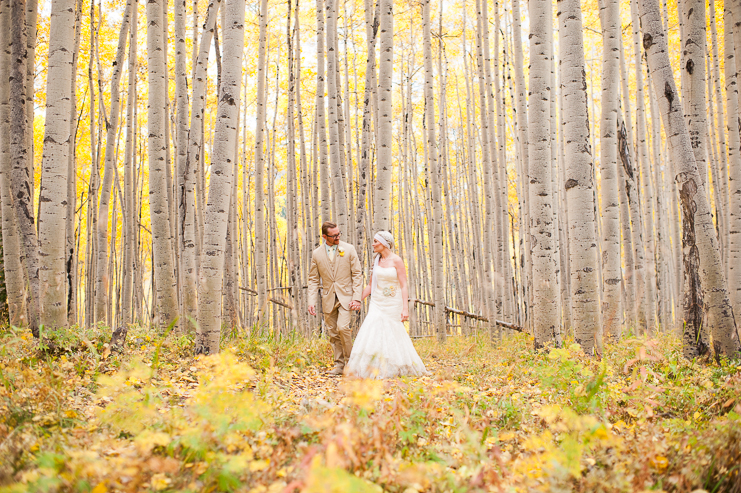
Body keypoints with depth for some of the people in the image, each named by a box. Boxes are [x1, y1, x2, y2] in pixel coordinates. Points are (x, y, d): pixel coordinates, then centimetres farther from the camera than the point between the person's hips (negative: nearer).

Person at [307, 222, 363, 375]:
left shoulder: (349, 249, -3)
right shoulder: (317, 254, 2)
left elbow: (357, 275, -2)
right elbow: (314, 280, 7)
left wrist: (357, 298, -10)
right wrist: (312, 301, -3)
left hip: (345, 296, -3)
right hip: (328, 299, 3)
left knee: (343, 327, -18)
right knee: (333, 333, 6)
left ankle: (350, 360, 1)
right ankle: (339, 365, 17)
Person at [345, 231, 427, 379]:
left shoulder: (396, 260, -9)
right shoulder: (376, 261, 8)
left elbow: (403, 286, -12)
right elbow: (370, 285, 14)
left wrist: (405, 308, -20)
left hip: (393, 304, -5)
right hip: (377, 304, 5)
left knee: (393, 336, 3)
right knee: (372, 332, -9)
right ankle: (375, 369, -4)